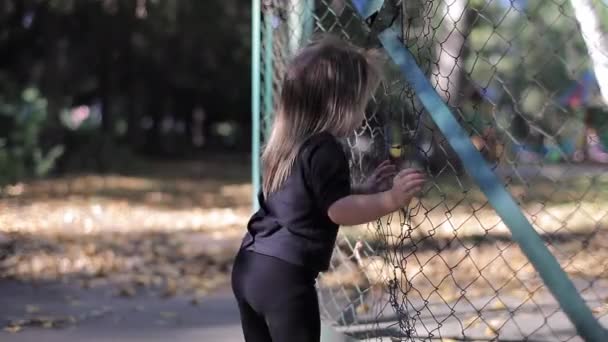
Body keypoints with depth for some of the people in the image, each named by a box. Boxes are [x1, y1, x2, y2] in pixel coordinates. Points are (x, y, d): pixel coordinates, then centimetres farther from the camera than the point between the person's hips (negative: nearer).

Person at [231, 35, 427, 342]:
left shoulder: (287, 143, 14)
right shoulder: (324, 150, -15)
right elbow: (338, 210, -24)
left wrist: (365, 189, 17)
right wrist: (390, 199, -27)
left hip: (250, 266, 9)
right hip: (284, 275, -9)